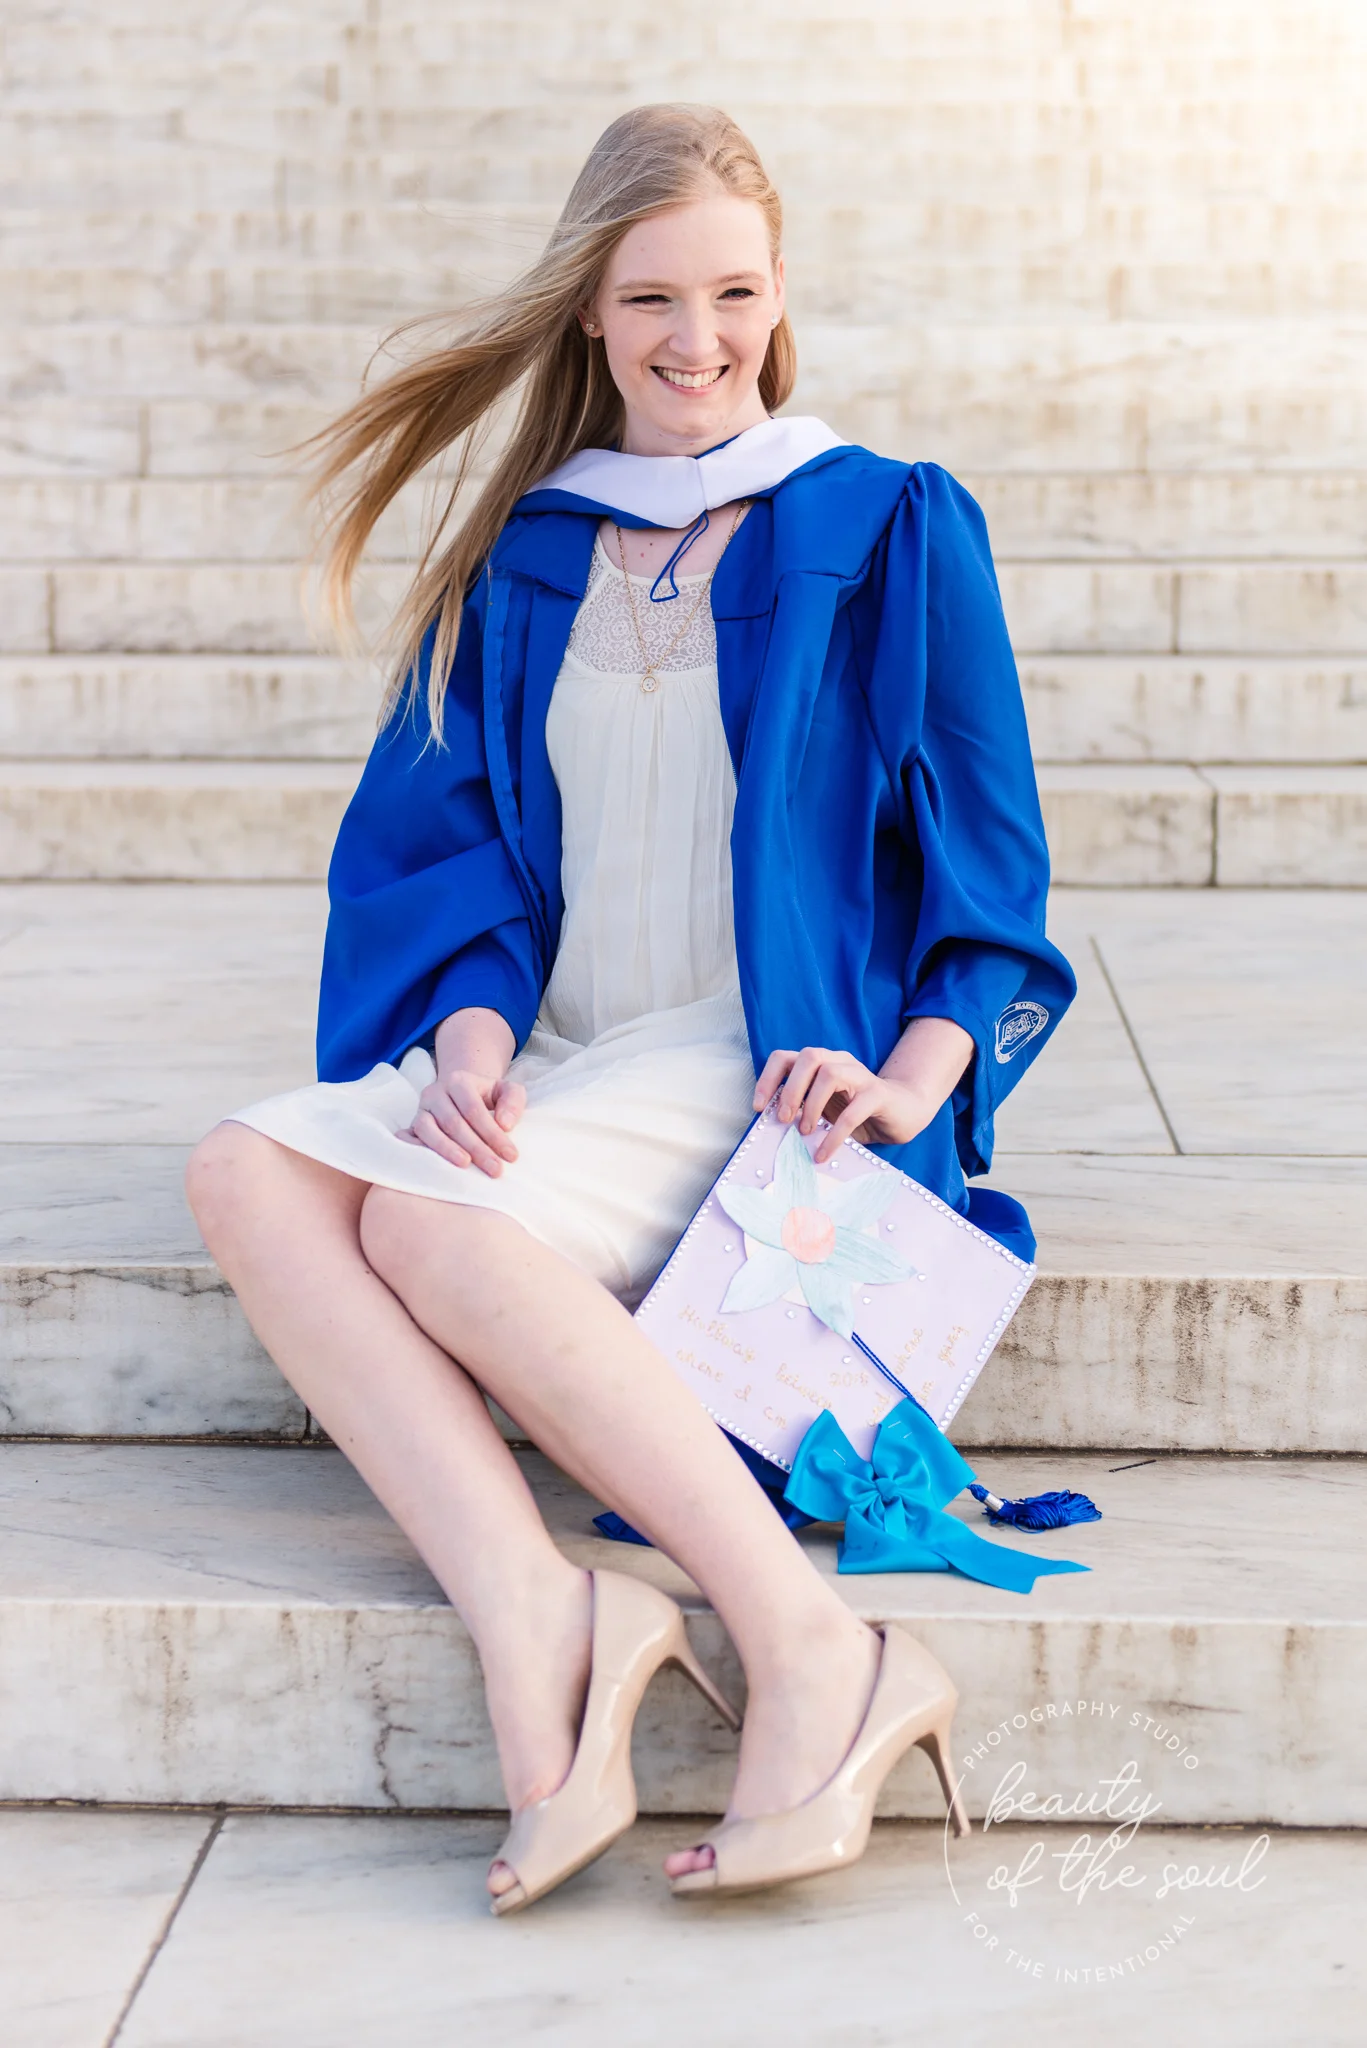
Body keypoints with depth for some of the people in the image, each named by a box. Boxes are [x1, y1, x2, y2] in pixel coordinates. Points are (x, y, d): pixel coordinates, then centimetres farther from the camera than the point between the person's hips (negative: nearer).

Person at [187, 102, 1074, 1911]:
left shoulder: (889, 531, 4)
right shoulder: (521, 556, 14)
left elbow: (983, 850, 2)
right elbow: (444, 827, 8)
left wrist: (919, 1073, -15)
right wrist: (473, 1026, -12)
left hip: (765, 1063, -5)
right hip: (552, 1056, 5)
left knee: (428, 1222, -32)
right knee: (250, 1171, -24)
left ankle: (811, 1649, -32)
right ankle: (526, 1608, -36)